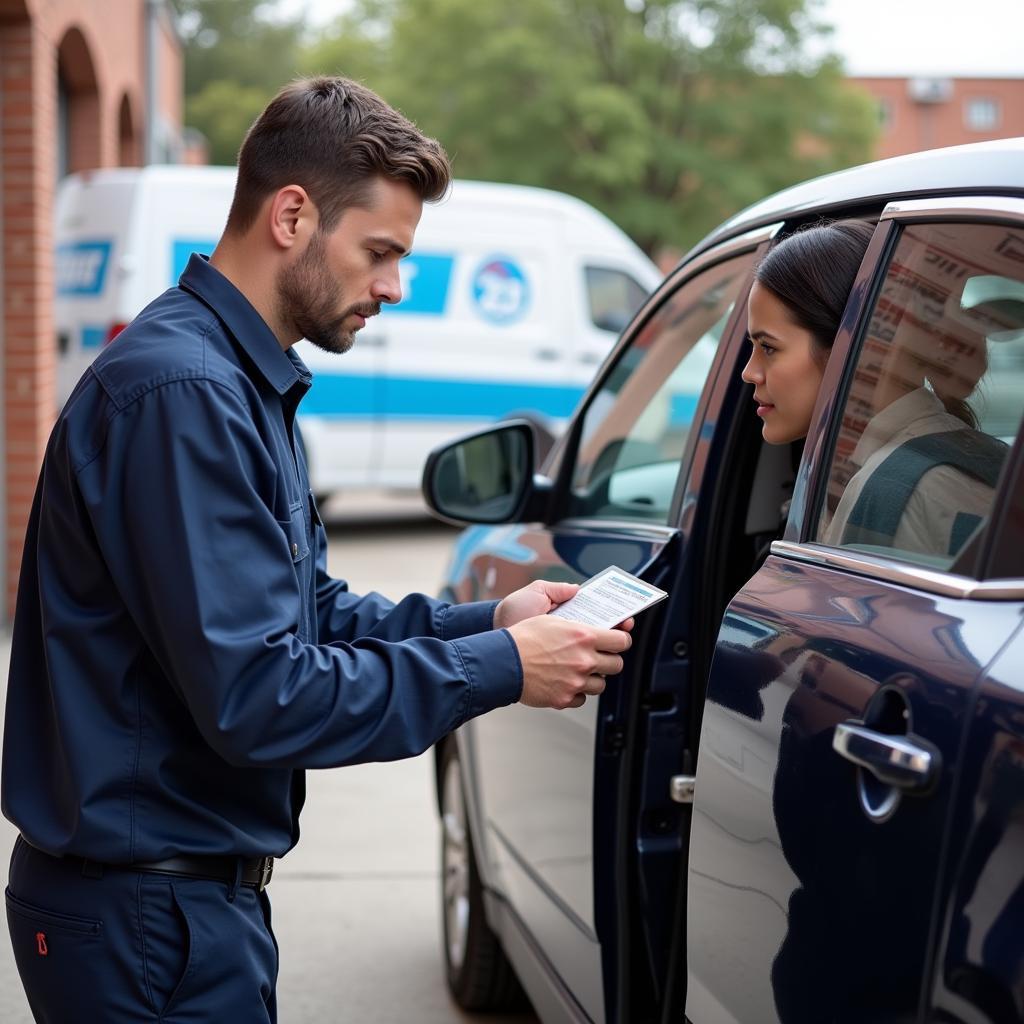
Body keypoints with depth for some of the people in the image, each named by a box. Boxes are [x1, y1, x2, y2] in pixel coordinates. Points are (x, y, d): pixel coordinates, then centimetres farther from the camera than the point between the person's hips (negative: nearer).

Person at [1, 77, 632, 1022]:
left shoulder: (245, 381, 11)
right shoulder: (182, 394, -22)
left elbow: (309, 611, 15)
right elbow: (254, 697, -26)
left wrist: (483, 622, 1)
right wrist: (498, 668, -18)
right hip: (150, 913, -10)